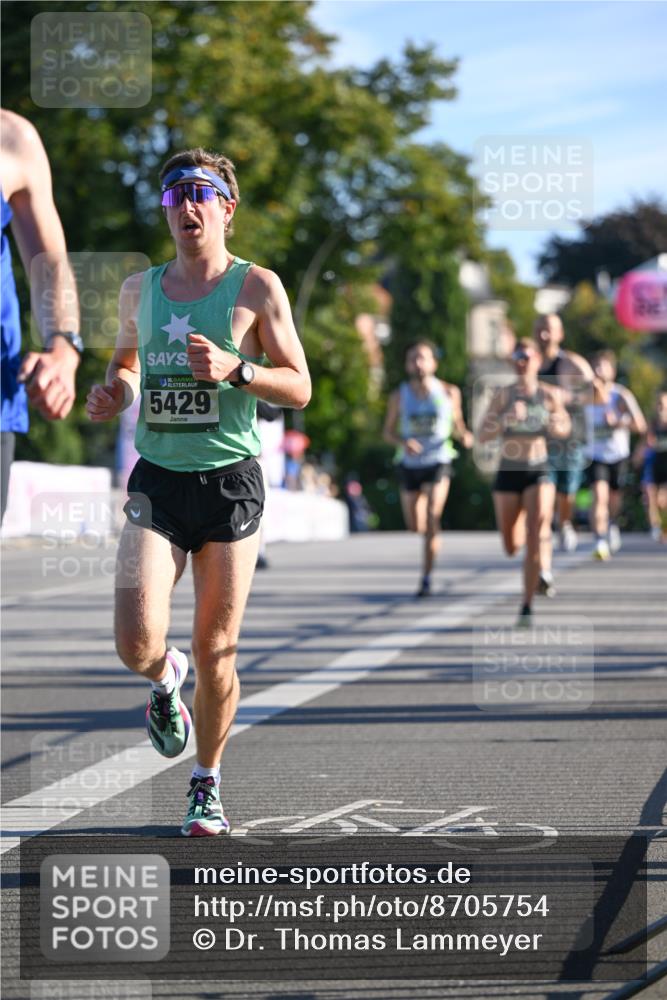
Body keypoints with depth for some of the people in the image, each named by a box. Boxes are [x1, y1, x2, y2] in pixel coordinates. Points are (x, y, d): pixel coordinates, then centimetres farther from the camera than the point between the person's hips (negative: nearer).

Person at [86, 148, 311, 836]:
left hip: (229, 480, -2)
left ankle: (207, 785, 22)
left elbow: (299, 389, -2)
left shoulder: (256, 287, -1)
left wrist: (235, 368, -19)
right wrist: (114, 391, 5)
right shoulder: (140, 289, 10)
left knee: (216, 650, 2)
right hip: (157, 480, 2)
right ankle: (166, 680, 24)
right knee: (137, 644, -14)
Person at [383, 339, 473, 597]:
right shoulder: (399, 396, -1)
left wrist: (465, 436, -12)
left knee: (432, 517, -19)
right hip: (410, 463, 2)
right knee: (415, 526, 7)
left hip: (438, 462, -2)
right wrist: (403, 442, -16)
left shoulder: (449, 392, -2)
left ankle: (426, 578, -15)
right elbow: (388, 432, 5)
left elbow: (457, 423, 10)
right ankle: (432, 536, 46)